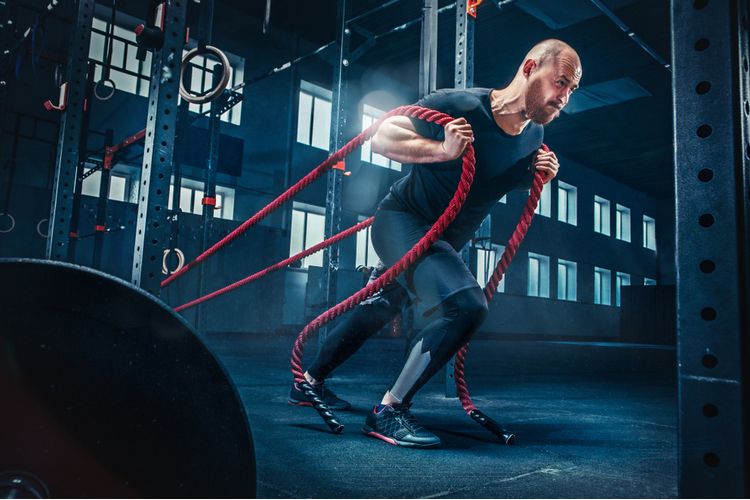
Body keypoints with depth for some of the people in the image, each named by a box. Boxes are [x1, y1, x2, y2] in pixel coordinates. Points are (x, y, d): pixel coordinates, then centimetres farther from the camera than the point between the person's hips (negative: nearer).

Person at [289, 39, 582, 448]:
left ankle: (310, 382, 40)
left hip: (445, 239, 9)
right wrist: (443, 149, -36)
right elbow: (382, 138, -21)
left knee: (378, 311, 19)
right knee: (466, 307, -27)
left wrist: (541, 175, -5)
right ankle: (388, 412, -14)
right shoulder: (459, 105, -22)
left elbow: (510, 181, 18)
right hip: (402, 219, -8)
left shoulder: (535, 138, 0)